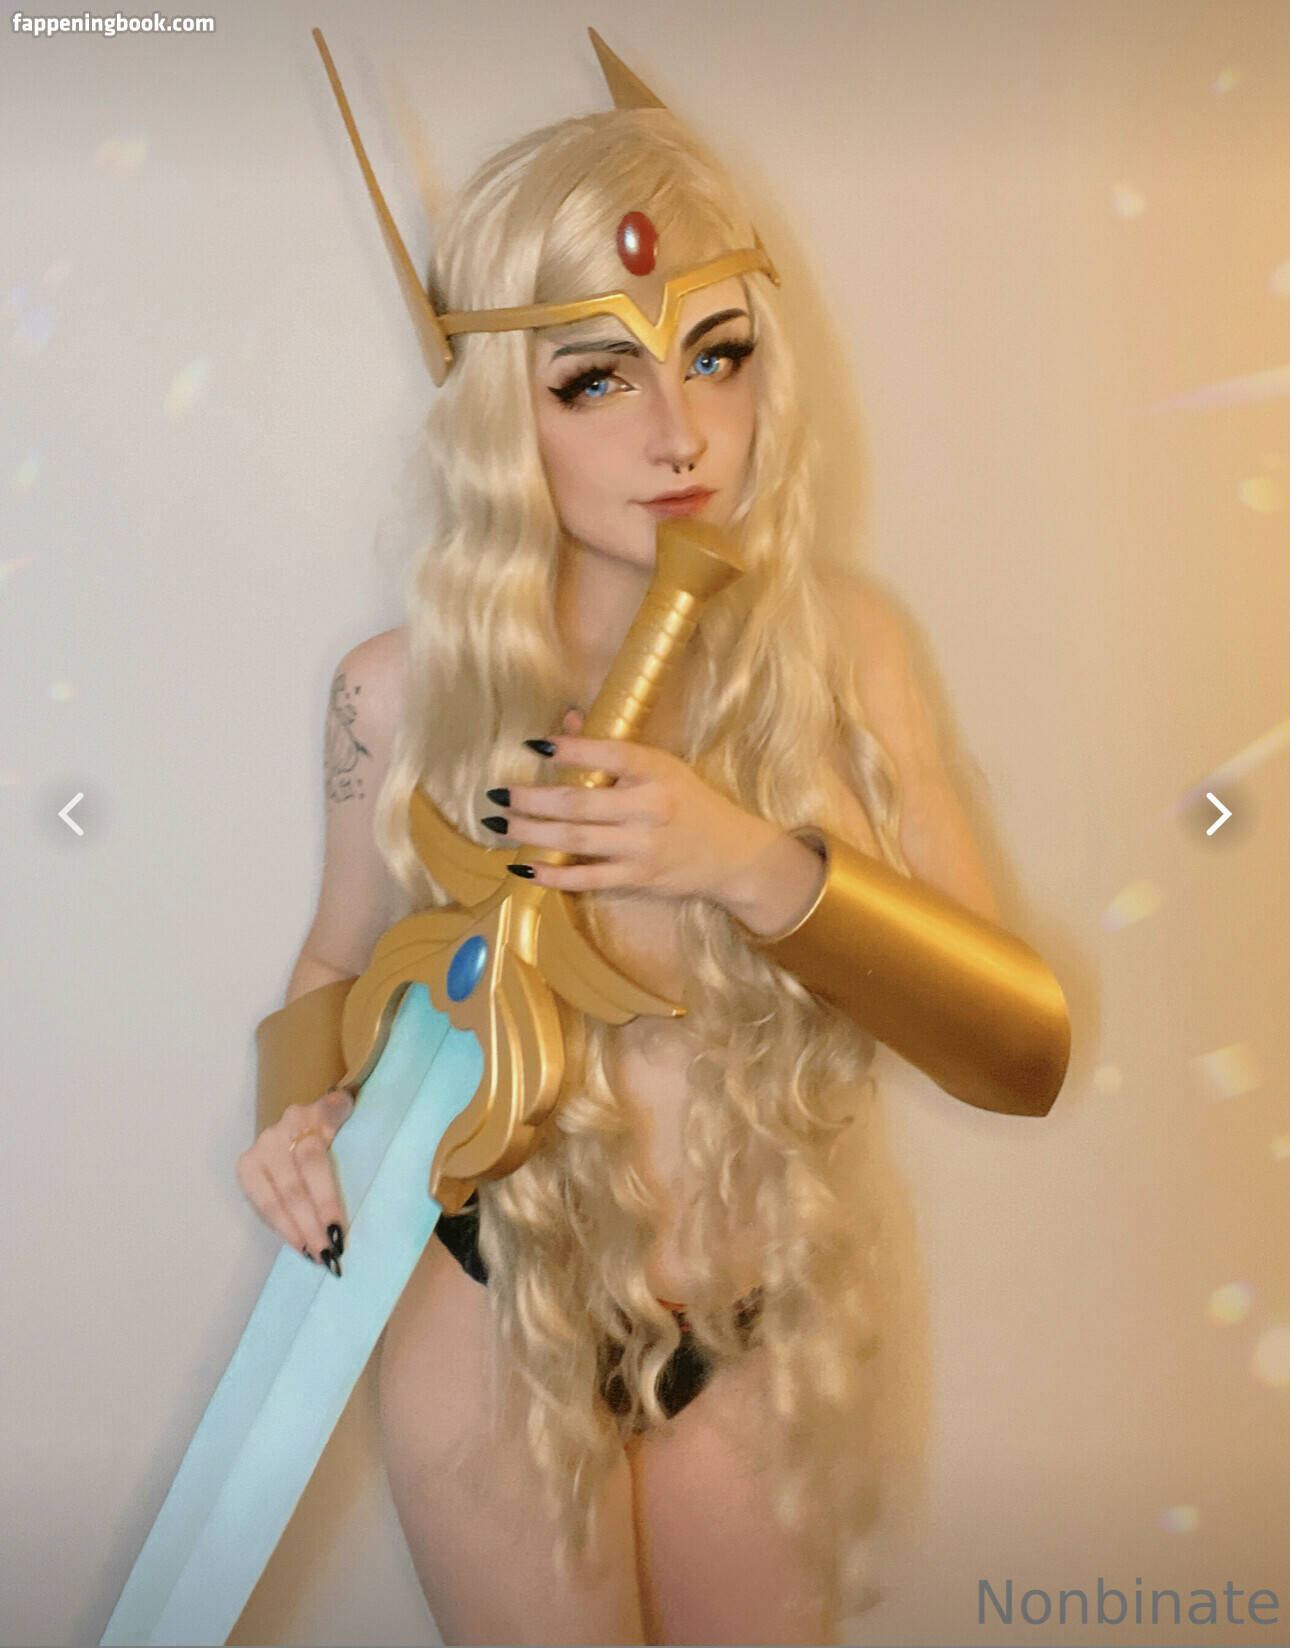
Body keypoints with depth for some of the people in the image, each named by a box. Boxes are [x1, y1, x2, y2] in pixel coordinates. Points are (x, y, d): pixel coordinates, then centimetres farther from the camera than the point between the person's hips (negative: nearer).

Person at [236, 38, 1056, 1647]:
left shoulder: (836, 641, -14)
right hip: (495, 1325, -1)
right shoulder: (400, 691, -16)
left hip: (777, 1332, 2)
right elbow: (343, 959, 3)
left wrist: (749, 861, -29)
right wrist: (307, 1108, -18)